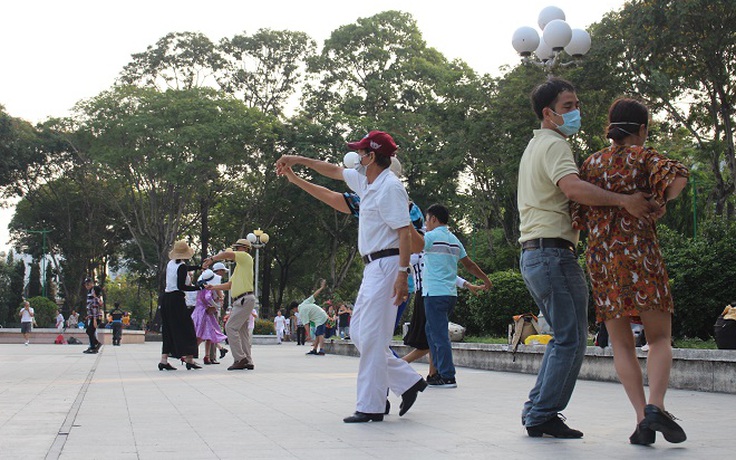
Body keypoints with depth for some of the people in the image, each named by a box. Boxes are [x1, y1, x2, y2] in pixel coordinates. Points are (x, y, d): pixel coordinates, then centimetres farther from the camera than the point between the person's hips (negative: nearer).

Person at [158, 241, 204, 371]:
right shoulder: (182, 267, -11)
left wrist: (199, 267, 42)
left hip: (166, 297, 8)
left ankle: (164, 360, 4)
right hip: (176, 299, -8)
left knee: (168, 330, 10)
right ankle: (189, 359, -1)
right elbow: (181, 286, -17)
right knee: (186, 327, 0)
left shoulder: (170, 264, 12)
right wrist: (198, 288, -14)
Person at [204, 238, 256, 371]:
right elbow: (229, 285, 28)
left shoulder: (246, 257, -2)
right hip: (240, 301, 10)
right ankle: (248, 361, 10)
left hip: (245, 299, -10)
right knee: (242, 330, 8)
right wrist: (214, 287, 20)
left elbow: (227, 254, -17)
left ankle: (240, 359, -15)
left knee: (230, 327, -14)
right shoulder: (239, 266, 27)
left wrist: (212, 259, -5)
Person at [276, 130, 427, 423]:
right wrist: (298, 160, 34)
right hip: (372, 267, 10)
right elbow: (334, 171, 32)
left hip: (387, 265, -10)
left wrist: (402, 275, -25)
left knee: (371, 337, -8)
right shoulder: (364, 181, 15)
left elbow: (405, 233, -19)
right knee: (358, 332, 11)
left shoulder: (390, 187, -13)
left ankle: (370, 407, -1)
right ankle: (408, 381, 14)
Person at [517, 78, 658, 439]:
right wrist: (624, 200, -32)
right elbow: (572, 187, -28)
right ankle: (544, 415, -4)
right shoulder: (554, 144, -9)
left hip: (532, 255, 10)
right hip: (553, 252, -10)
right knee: (572, 340, -6)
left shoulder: (535, 146, 24)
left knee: (563, 337, 16)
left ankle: (536, 411, 14)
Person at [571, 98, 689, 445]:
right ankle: (656, 405, -19)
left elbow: (579, 217, 9)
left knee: (621, 345, 7)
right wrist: (660, 201, 0)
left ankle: (641, 418, -5)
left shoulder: (591, 163, 14)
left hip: (599, 257, 4)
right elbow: (677, 176, -17)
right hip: (638, 250, -3)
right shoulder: (642, 156, 2)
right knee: (660, 337, 2)